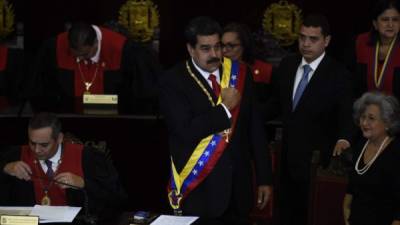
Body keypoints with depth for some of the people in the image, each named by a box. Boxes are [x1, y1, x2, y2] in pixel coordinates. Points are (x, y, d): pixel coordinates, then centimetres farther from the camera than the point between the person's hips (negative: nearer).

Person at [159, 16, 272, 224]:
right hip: (199, 191, -4)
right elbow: (186, 130, -22)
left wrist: (264, 178, 6)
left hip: (238, 186, 4)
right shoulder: (173, 82, -9)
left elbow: (255, 129, 6)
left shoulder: (239, 74, 4)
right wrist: (225, 108, -15)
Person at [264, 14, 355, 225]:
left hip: (317, 160, -5)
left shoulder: (338, 74, -15)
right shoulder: (287, 65, 2)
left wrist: (343, 138, -40)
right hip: (288, 156, 5)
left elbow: (346, 114, -20)